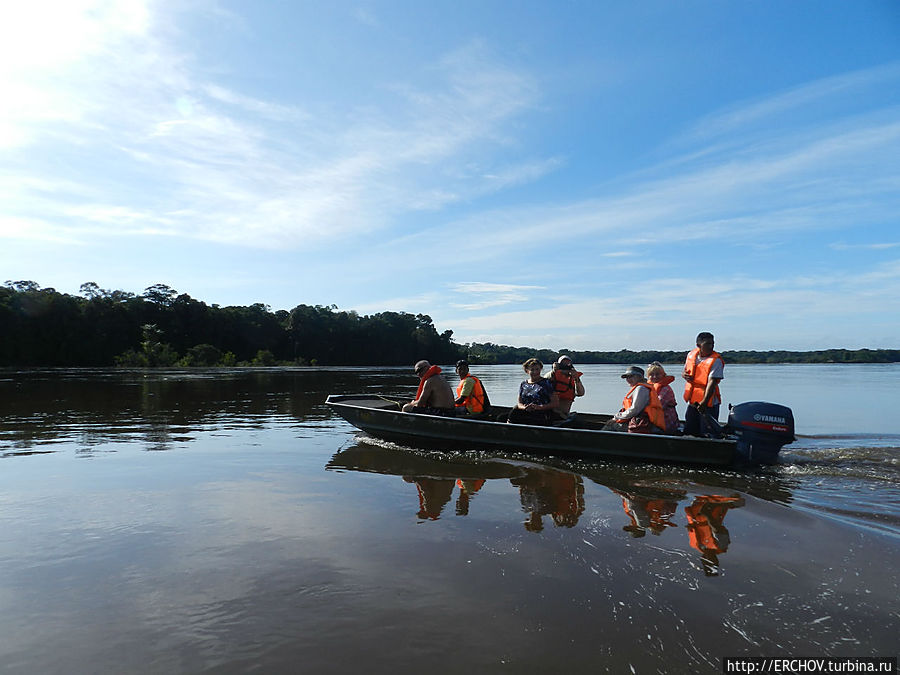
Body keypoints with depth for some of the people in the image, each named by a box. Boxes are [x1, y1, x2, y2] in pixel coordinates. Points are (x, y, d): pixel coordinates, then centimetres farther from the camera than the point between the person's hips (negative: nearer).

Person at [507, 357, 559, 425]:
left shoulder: (546, 383, 6)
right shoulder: (523, 385, 19)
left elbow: (556, 404, 1)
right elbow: (519, 403, 17)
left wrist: (540, 407, -13)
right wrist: (525, 407, -8)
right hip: (526, 412, 4)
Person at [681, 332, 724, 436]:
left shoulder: (716, 360, -13)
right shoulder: (691, 355, 4)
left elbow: (712, 383, -22)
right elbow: (684, 370, 21)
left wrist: (704, 402, -32)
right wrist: (684, 375, -4)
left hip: (709, 404, -5)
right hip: (692, 402, 5)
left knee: (707, 435, -2)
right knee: (689, 433, 13)